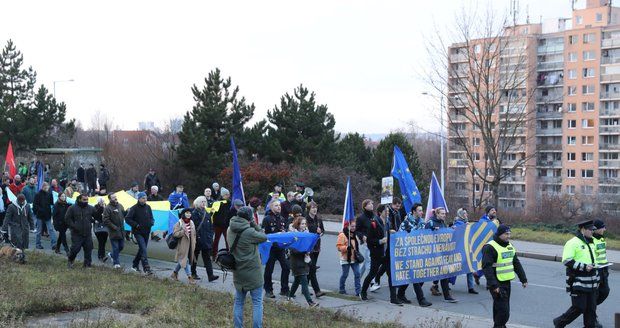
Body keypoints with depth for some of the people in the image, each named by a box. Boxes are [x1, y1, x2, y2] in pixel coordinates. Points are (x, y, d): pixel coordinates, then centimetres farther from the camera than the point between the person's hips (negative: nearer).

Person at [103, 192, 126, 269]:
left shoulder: (120, 205, 9)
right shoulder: (107, 208, -12)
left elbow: (123, 215, 22)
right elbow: (106, 221, -15)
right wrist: (114, 227, -17)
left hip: (121, 231, 7)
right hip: (113, 232, -7)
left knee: (121, 246, 15)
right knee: (115, 247, -1)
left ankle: (112, 254, 40)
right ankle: (116, 262, 11)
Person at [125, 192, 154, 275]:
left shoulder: (148, 207, 7)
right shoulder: (134, 208, -10)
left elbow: (151, 217, 18)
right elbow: (127, 219, -10)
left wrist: (152, 222, -4)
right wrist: (136, 225, -18)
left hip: (146, 232, 6)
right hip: (138, 233, -6)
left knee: (142, 249, 15)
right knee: (143, 249, -15)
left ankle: (135, 265, 32)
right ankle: (146, 268, -18)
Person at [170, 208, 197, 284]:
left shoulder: (191, 223, 12)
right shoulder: (179, 223, -9)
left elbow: (194, 234, 21)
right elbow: (174, 233, -15)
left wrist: (194, 243, 14)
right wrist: (183, 232, -25)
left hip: (190, 245, 7)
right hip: (182, 245, -7)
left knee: (182, 260, 14)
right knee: (185, 260, -7)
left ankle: (175, 273, 32)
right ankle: (189, 276, -5)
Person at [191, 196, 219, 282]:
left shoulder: (207, 214, 12)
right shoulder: (194, 213, -7)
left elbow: (211, 227, 15)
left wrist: (210, 236, 6)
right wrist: (196, 236, -16)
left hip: (206, 240, 5)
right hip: (197, 239, -5)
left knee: (207, 257, 0)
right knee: (194, 256, 9)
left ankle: (210, 275, -6)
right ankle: (193, 273, 23)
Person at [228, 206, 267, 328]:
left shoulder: (230, 230, -1)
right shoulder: (249, 232, -21)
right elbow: (264, 237, -9)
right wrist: (254, 224, -5)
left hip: (237, 271, 6)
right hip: (252, 271, -6)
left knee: (238, 301, 15)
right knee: (257, 302, 4)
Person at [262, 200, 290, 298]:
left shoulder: (282, 219, 11)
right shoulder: (267, 219, -8)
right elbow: (263, 234, -14)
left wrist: (284, 233, -3)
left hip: (281, 247, 5)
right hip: (270, 248, -5)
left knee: (286, 267, 2)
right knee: (269, 269, 5)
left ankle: (284, 290, 14)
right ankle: (268, 290, 17)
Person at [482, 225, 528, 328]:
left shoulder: (509, 246, 14)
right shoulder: (490, 247, -14)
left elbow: (516, 264, 21)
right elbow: (487, 267, -20)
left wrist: (523, 279, 17)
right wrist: (493, 285, -26)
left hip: (507, 282, 8)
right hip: (497, 284, -8)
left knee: (499, 309, 16)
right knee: (503, 311, -12)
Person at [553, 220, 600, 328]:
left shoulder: (590, 243, 16)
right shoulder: (573, 243, -12)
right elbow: (567, 261, -19)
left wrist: (596, 278, 25)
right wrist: (584, 267, -22)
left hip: (591, 284, 8)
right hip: (578, 283, -8)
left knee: (591, 308, 9)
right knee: (578, 308, -7)